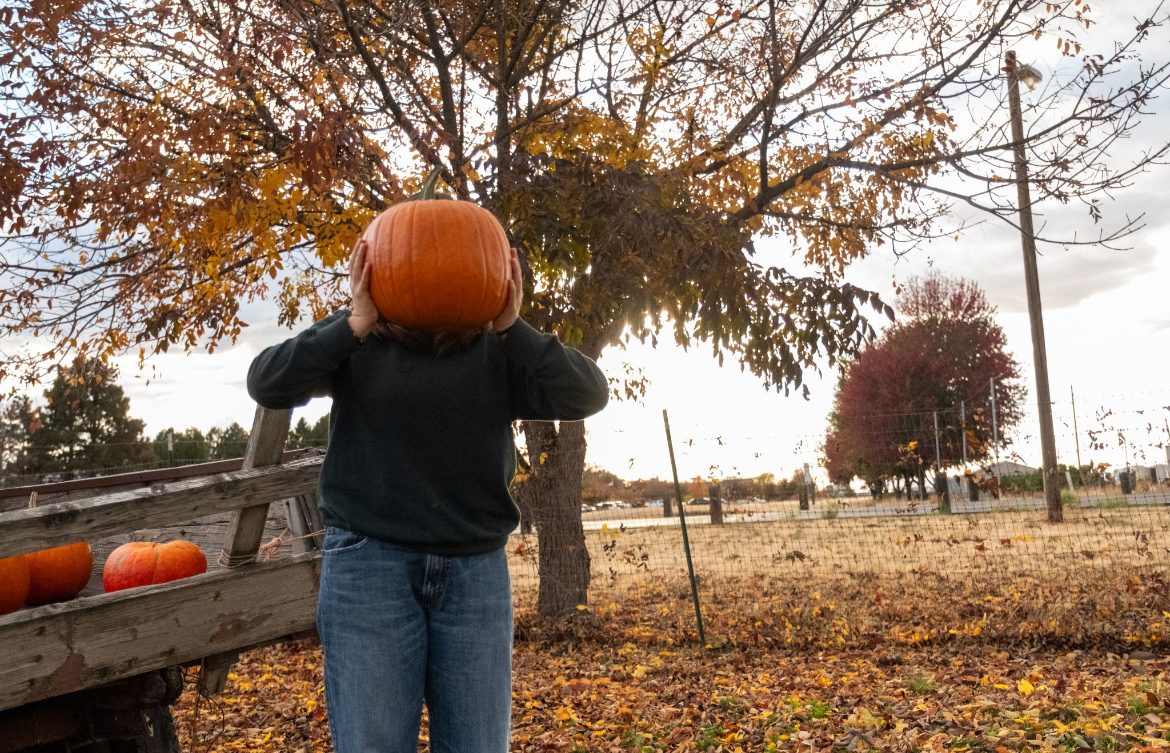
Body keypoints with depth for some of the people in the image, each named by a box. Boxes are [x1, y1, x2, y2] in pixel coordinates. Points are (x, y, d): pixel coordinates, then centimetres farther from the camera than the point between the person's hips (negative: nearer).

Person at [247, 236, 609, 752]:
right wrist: (355, 324, -18)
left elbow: (587, 396, -6)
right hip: (369, 564, -1)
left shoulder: (498, 350, 4)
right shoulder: (354, 338, 4)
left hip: (476, 571, 2)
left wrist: (512, 327, -16)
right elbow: (266, 385, -8)